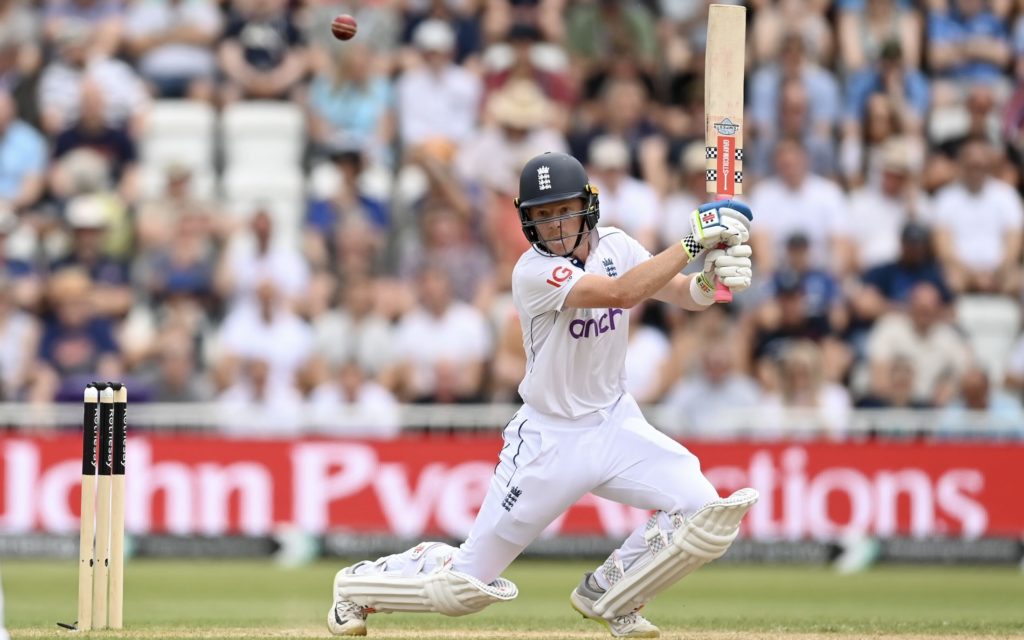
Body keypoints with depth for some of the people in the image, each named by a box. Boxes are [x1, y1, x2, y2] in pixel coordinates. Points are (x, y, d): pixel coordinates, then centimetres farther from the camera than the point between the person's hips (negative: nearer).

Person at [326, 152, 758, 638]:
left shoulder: (614, 246, -2)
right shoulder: (533, 273, -22)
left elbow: (685, 296, -8)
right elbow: (621, 293, -36)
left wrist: (711, 278, -31)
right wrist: (692, 241, -38)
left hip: (614, 424, 5)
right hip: (549, 439, -5)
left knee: (703, 512, -17)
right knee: (463, 587, -2)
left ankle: (606, 594, 9)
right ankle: (359, 583, 29)